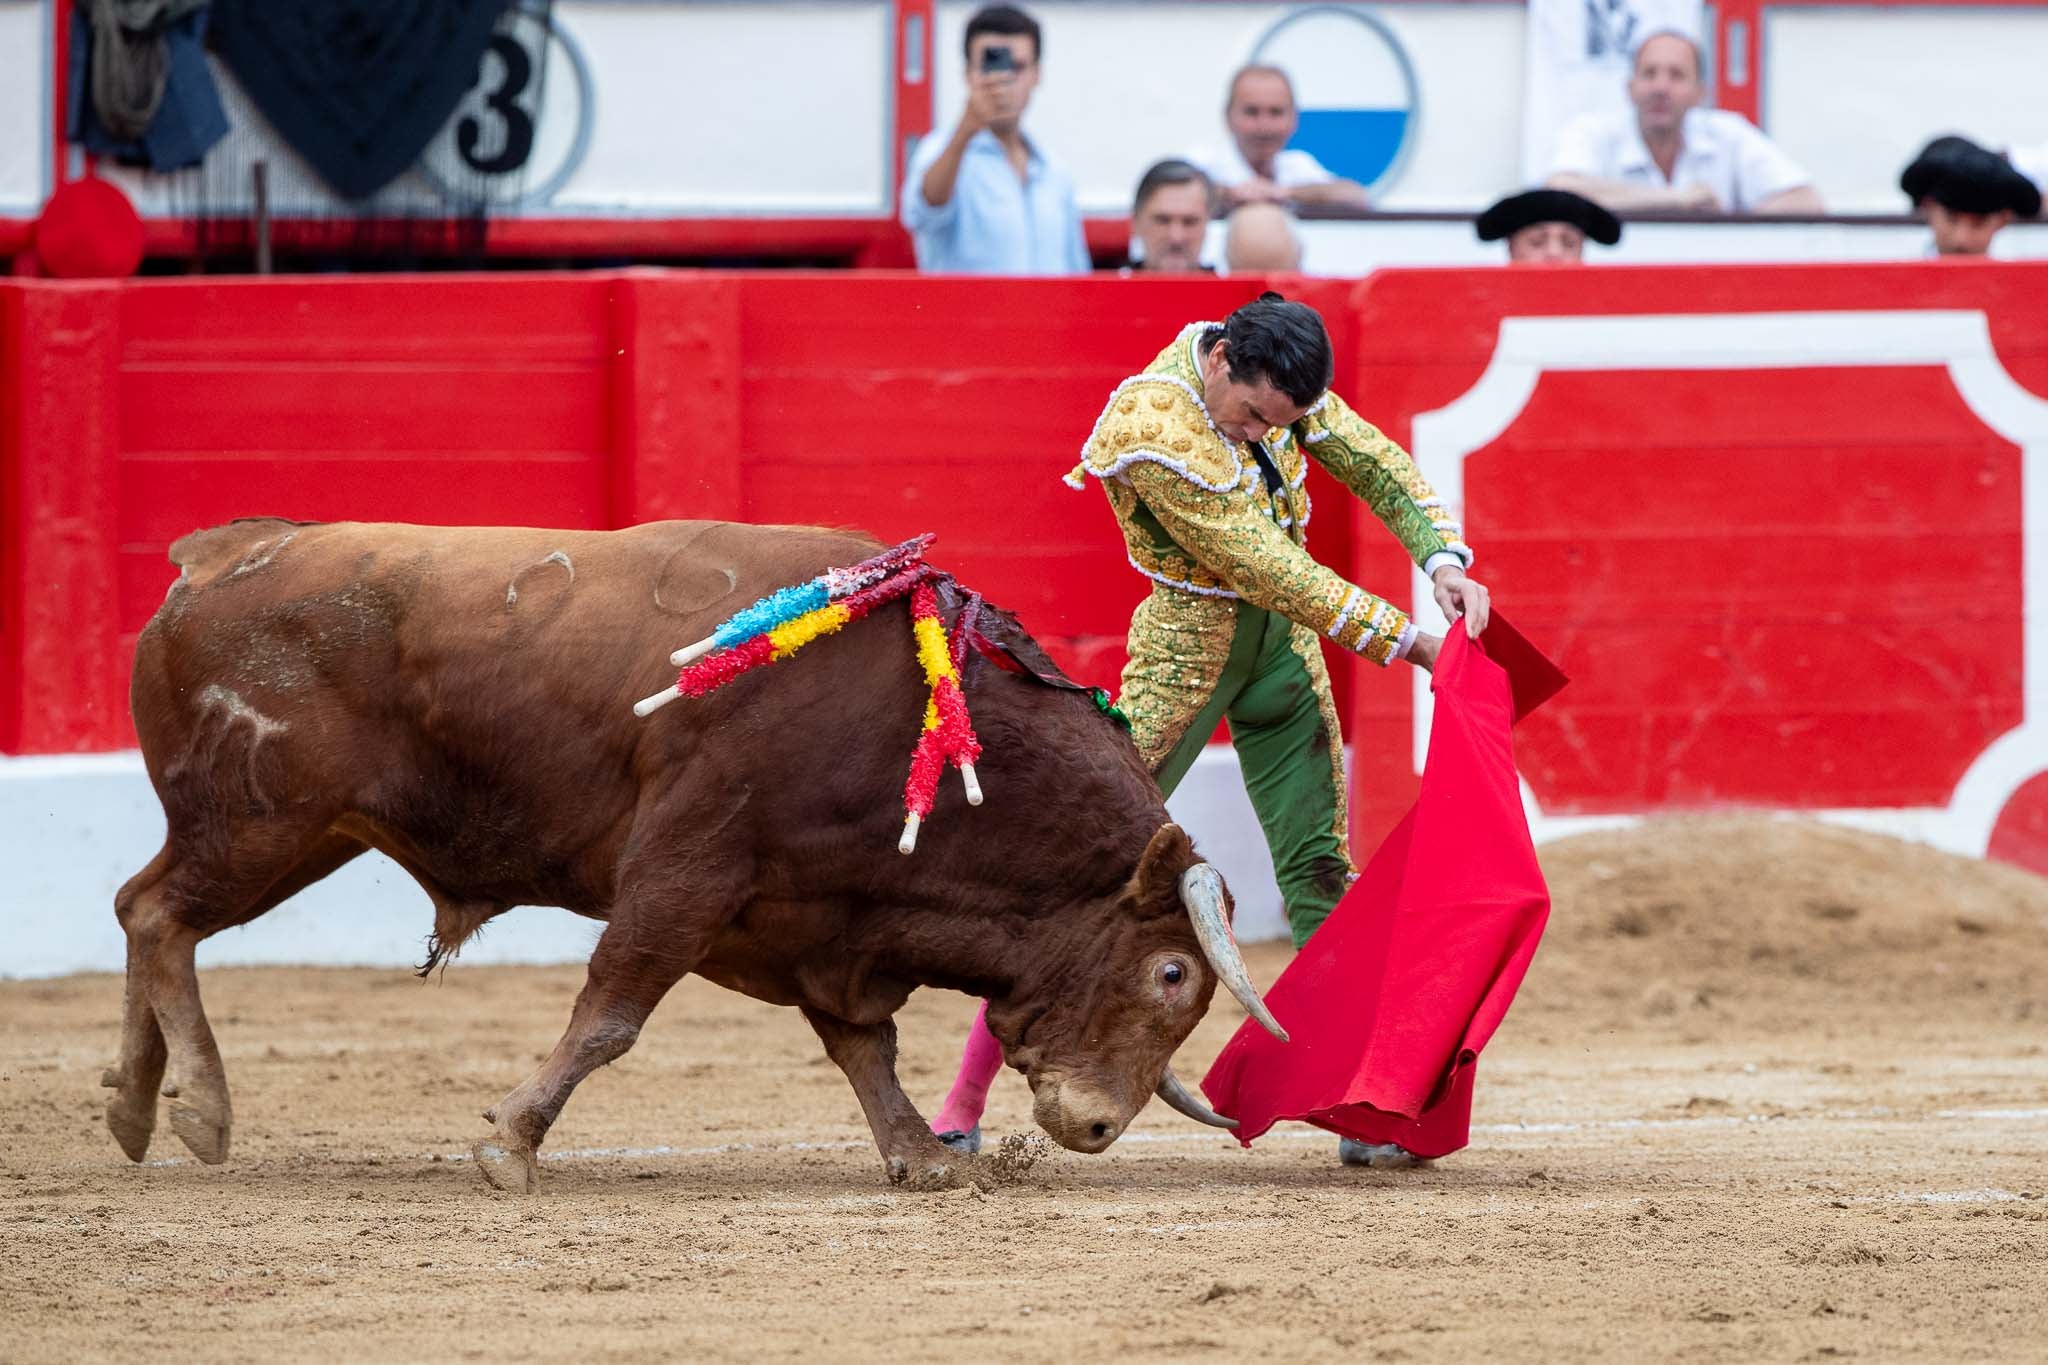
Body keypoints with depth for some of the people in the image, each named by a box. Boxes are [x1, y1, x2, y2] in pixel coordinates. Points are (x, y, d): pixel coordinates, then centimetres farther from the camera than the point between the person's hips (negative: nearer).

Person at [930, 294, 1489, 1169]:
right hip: (1188, 648, -6)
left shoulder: (1272, 376, -6)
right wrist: (1407, 642, -23)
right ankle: (963, 1103, 0)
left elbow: (1374, 462, 3)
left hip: (1284, 643, 6)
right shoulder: (1155, 432, -27)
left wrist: (1445, 560, -15)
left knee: (1320, 872, 4)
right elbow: (1266, 568, -26)